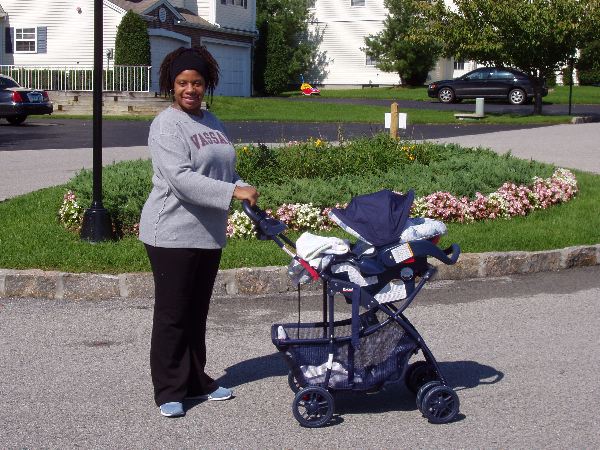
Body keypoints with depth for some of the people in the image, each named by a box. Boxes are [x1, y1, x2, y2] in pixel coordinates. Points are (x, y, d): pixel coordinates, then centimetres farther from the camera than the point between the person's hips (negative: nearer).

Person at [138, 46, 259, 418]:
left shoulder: (212, 123, 14)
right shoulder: (167, 125, -12)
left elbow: (226, 171, 22)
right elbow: (180, 178, -24)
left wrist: (247, 192, 1)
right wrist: (232, 191, -29)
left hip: (209, 233, 8)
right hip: (172, 233, -7)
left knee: (197, 312, 15)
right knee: (172, 314, -1)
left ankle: (196, 382, 26)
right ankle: (169, 391, 8)